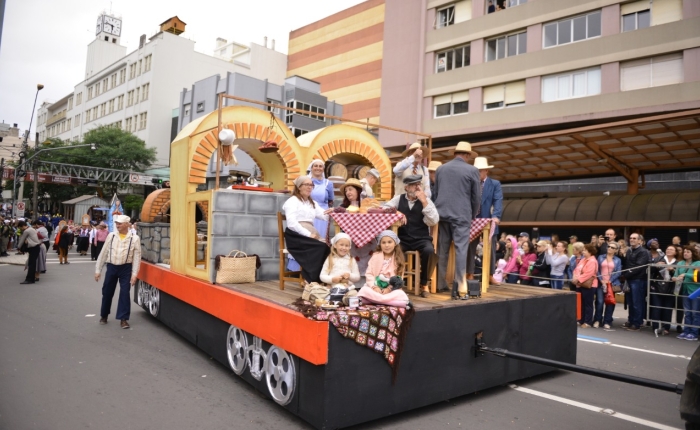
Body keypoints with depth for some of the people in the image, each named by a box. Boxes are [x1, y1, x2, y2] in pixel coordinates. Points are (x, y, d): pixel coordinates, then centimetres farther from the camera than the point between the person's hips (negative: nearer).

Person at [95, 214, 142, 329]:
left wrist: (134, 274, -11)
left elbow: (137, 257, -6)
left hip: (125, 268, -3)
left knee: (124, 293, -4)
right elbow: (103, 253, 6)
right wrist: (98, 270, 6)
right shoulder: (111, 236, 1)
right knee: (107, 292, 11)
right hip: (111, 267, 3)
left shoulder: (134, 238, -6)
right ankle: (104, 315, 32)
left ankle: (124, 319, 6)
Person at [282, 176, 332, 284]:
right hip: (297, 235, -7)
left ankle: (323, 280, -25)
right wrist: (308, 234, -20)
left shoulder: (312, 203, 28)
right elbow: (291, 223, -13)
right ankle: (312, 280, -26)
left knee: (327, 246, -24)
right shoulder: (292, 201, 2)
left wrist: (332, 212, -8)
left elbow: (325, 216, 15)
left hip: (310, 233, 7)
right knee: (321, 246, -31)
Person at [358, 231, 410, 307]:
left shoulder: (399, 259, 6)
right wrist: (374, 286, -16)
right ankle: (390, 301, -33)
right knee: (365, 291, -33)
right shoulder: (375, 256, 5)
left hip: (392, 289, 0)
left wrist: (389, 288, -15)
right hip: (375, 287, 1)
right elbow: (369, 274, 0)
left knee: (401, 295, -33)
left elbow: (398, 277, -1)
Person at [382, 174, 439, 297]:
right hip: (403, 239, 1)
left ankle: (424, 284, -8)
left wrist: (424, 201, -15)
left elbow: (433, 221, -9)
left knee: (429, 251, -32)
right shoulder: (399, 199, 9)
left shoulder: (426, 200, 4)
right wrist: (397, 213, -17)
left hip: (421, 239, 0)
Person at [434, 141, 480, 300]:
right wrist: (473, 216, 15)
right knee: (461, 250, -5)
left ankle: (440, 284, 19)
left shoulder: (440, 169, 11)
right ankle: (460, 289, -8)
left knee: (442, 251, 11)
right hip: (461, 215, -4)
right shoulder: (472, 170, -2)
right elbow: (477, 197, 1)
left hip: (441, 214, 4)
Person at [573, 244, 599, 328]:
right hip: (580, 285, 10)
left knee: (588, 304, -2)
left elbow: (588, 274, -24)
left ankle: (588, 322, 4)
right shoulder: (582, 260, 16)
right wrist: (575, 277, -4)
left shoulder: (592, 261, -15)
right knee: (581, 304, 14)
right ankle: (582, 320, 22)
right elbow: (576, 270, 15)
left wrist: (578, 279, -21)